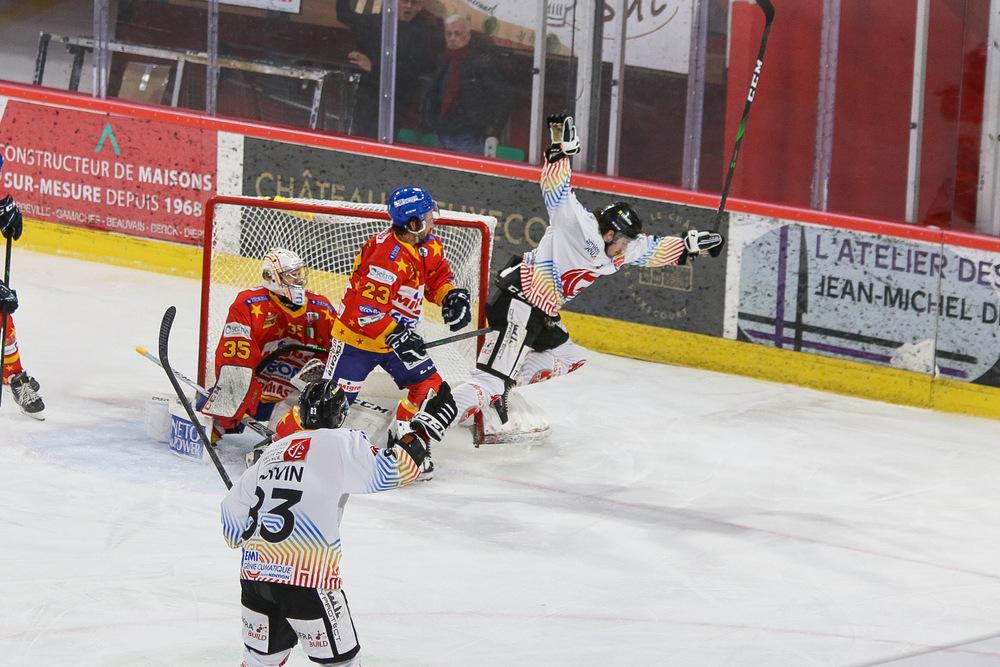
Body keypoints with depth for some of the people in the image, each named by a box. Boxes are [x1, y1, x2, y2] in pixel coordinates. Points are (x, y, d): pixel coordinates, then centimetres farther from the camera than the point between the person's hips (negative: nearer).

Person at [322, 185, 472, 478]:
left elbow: (438, 277, 15)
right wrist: (396, 336, -33)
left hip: (399, 334, 8)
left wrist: (453, 297, -5)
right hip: (358, 335, -8)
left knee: (428, 387, 3)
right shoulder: (387, 255, -31)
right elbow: (368, 309, -31)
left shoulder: (429, 246, -2)